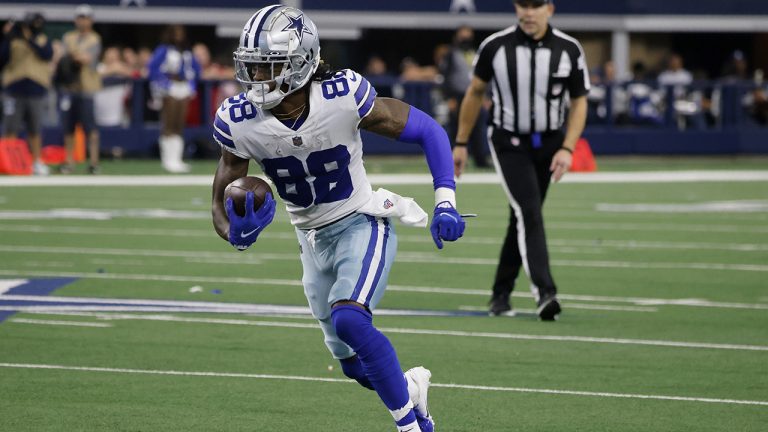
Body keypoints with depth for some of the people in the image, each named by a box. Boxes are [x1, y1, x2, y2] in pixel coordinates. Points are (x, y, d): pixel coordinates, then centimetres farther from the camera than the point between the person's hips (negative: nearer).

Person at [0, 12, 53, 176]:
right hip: (14, 91, -2)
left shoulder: (43, 41, 9)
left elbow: (47, 55, -10)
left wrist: (30, 40, -15)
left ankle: (37, 162, 18)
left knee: (34, 130, 10)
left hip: (36, 91, 2)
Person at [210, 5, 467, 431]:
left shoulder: (343, 97, -26)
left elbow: (427, 130, -13)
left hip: (363, 224, -5)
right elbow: (221, 204, -8)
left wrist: (445, 203, -22)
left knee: (348, 320, -30)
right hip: (313, 238, 5)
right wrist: (235, 232, -33)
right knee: (355, 363, 16)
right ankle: (412, 387, 49)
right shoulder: (238, 122, -18)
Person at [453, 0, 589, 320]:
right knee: (529, 213, -19)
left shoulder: (569, 50, -8)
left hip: (549, 144, 3)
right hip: (509, 143, -3)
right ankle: (544, 292, -29)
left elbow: (579, 103, 1)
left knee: (523, 218, 11)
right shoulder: (495, 46, -11)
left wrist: (567, 149, -12)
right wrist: (461, 143, 7)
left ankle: (501, 292, 26)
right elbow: (475, 93, 4)